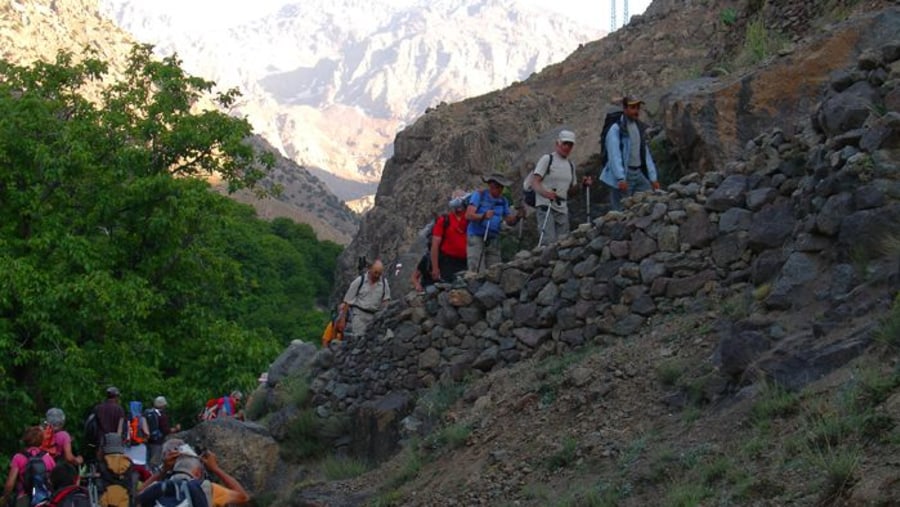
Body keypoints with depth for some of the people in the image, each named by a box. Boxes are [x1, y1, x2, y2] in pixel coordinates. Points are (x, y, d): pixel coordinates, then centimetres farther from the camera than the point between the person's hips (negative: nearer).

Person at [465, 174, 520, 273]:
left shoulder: (503, 201, 12)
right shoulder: (479, 196, -3)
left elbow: (510, 221, 11)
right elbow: (468, 215, -15)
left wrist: (517, 217, -11)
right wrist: (484, 216, -31)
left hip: (493, 239, 5)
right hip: (476, 237, -5)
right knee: (477, 272, -15)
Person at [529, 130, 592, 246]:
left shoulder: (571, 165, 20)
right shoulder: (547, 159, 0)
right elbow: (534, 182, -9)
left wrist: (582, 184, 5)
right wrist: (545, 192, -29)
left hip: (562, 210, 7)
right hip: (546, 207, -7)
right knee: (549, 241, -20)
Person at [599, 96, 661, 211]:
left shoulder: (640, 128, 14)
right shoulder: (616, 129, -9)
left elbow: (646, 155, 16)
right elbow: (614, 155, -17)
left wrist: (653, 178, 10)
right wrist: (620, 178, -27)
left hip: (639, 174, 7)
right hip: (623, 176, -7)